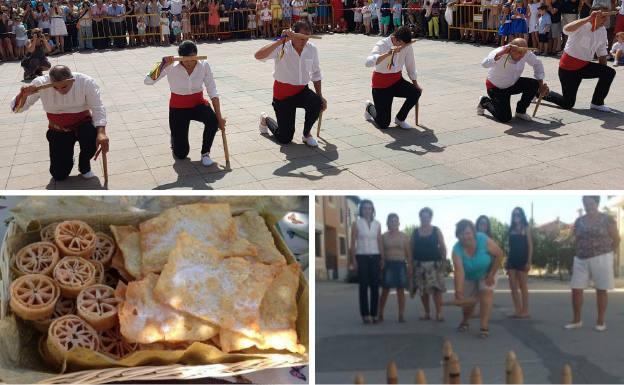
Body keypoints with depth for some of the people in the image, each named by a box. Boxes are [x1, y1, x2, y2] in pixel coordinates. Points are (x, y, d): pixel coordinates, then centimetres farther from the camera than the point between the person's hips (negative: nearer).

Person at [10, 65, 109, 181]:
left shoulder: (86, 82, -23)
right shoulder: (41, 83, -20)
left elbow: (98, 108, -22)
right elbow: (17, 108, -14)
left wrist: (101, 132, -39)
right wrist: (23, 95, -39)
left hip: (82, 124, -1)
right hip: (58, 131, 1)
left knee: (92, 138, -38)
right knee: (59, 175, -5)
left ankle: (84, 165, -2)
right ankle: (67, 157, 33)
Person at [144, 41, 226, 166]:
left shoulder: (204, 65, -16)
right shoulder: (171, 67, -19)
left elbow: (212, 92, -15)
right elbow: (148, 81, -25)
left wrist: (219, 117, -21)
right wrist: (163, 65, -36)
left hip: (198, 104, 1)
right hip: (178, 108, -1)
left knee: (213, 120, -35)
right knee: (181, 154, -2)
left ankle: (205, 153, -8)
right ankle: (174, 138, 38)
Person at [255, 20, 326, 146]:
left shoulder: (312, 49, -6)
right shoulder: (282, 47, -18)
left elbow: (316, 74, 8)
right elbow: (258, 55, -34)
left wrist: (320, 97, 6)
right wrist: (281, 41, -36)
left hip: (302, 90, 3)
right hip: (283, 92, -3)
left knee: (317, 103, -33)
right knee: (284, 138, 0)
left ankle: (306, 134, -3)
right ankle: (265, 120, 35)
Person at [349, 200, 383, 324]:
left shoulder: (377, 224, 9)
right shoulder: (356, 223, 1)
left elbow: (379, 243, 9)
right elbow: (353, 243, -2)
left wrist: (382, 259, 4)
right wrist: (353, 260, -9)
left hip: (375, 257, 3)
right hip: (362, 257, -3)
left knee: (375, 286, 2)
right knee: (364, 287, 0)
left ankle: (374, 314, 10)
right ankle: (365, 314, 4)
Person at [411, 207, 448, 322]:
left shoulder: (436, 231, 3)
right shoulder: (415, 232, 8)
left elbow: (443, 247, 2)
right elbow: (412, 249, 8)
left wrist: (444, 261, -8)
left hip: (434, 264, -2)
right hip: (419, 264, 2)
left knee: (436, 289, -9)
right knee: (422, 290, 4)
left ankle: (439, 314, -5)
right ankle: (427, 313, 13)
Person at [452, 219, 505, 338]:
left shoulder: (484, 240, -33)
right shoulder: (457, 249, -32)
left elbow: (499, 254, -22)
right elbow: (459, 270, -41)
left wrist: (491, 274, -22)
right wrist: (459, 290, -52)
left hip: (487, 272, -1)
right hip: (469, 276, 1)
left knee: (486, 294, -20)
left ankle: (485, 327, -18)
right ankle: (464, 322, 35)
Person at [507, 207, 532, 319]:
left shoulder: (526, 228, -1)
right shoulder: (511, 229, 12)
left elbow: (530, 246, -5)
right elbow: (510, 246, 13)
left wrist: (529, 262, -13)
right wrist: (507, 261, 9)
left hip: (522, 259, -5)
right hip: (512, 259, 5)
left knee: (523, 286, -1)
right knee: (513, 287, 3)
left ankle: (525, 311, 5)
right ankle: (518, 311, 8)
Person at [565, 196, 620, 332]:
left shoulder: (606, 219, -3)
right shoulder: (579, 221, 7)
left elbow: (616, 239, 1)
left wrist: (610, 255, 1)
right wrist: (579, 254, 4)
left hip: (601, 258, -3)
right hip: (581, 260, 3)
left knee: (601, 290, 3)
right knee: (576, 289, -1)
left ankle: (600, 321, 14)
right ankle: (577, 320, 10)